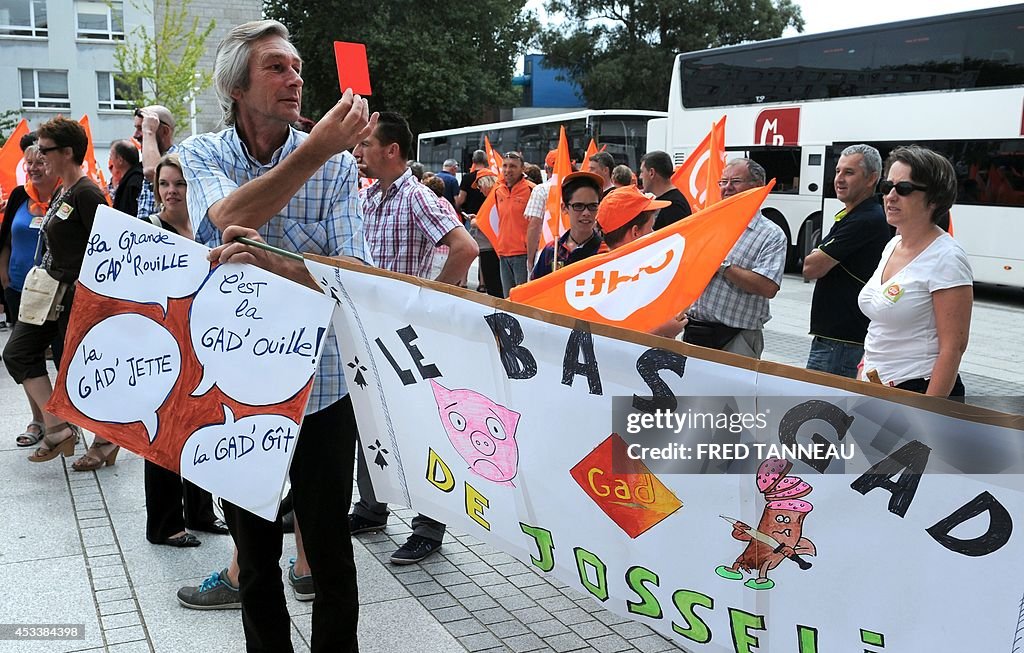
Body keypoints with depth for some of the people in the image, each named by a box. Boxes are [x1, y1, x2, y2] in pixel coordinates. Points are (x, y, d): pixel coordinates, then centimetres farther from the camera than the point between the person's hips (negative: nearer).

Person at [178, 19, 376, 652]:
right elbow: (229, 217, -25)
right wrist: (317, 149, -35)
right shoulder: (203, 154, -1)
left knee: (330, 550, 10)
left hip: (319, 387, -1)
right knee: (254, 551, 17)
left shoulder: (337, 166, -5)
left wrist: (275, 265, -34)